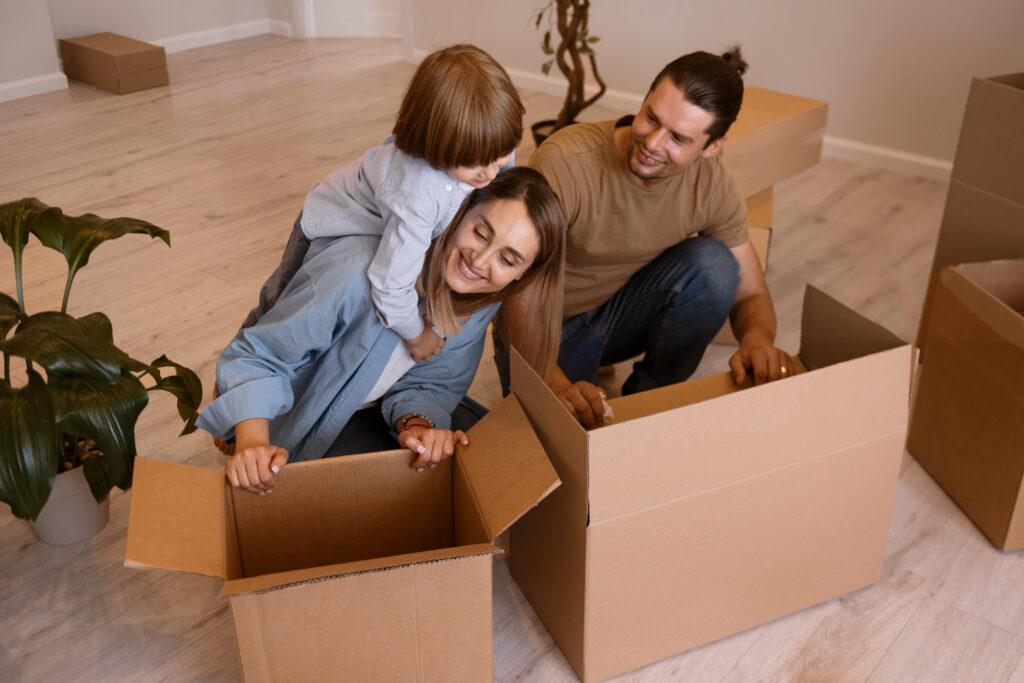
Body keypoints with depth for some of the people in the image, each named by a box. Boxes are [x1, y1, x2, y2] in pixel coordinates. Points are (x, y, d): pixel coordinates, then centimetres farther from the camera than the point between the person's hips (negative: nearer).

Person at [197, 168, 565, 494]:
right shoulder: (360, 274, -38)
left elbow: (428, 385, -11)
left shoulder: (482, 298, -17)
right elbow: (257, 356, -29)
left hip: (374, 408, 5)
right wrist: (252, 444, -45)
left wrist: (415, 423, -35)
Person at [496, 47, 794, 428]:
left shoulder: (712, 185, -16)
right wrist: (557, 384, -47)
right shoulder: (564, 163, -30)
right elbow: (518, 297, -31)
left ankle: (647, 399, -3)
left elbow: (750, 294, -8)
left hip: (625, 312, 3)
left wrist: (757, 341, -33)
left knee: (714, 263, -23)